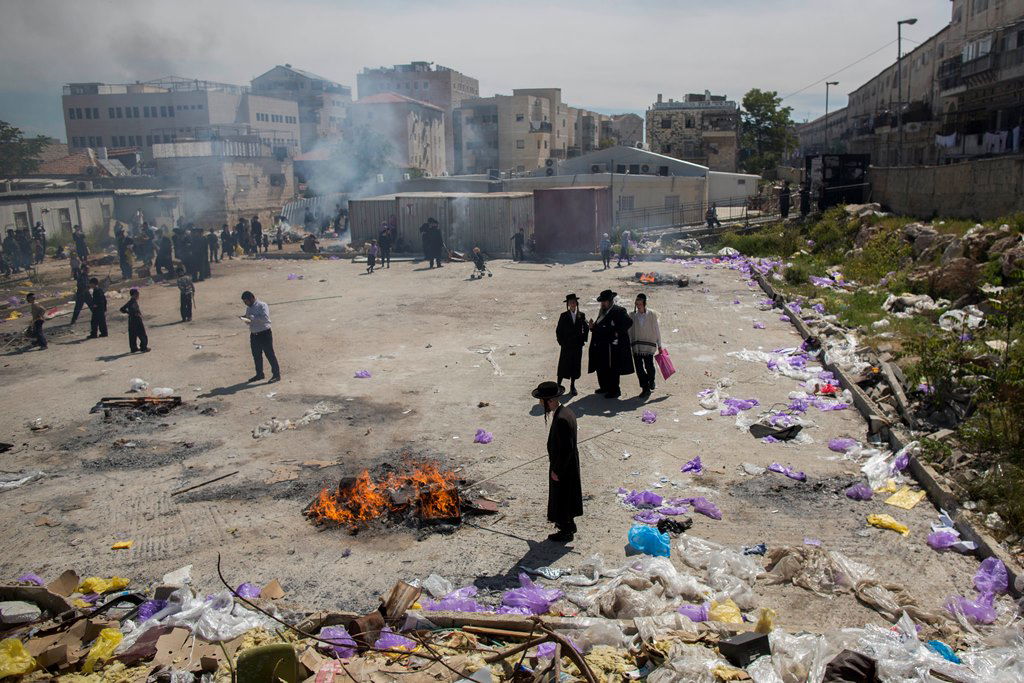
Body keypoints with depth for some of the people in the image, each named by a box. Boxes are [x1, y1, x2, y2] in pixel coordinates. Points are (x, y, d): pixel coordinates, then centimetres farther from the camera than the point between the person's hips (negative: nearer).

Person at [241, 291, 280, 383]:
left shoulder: (262, 306, -13)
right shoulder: (248, 308, 12)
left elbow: (265, 318, -25)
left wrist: (252, 317, -25)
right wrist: (245, 319, -2)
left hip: (264, 333, -8)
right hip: (254, 334, 8)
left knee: (270, 354, -3)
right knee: (256, 355, 14)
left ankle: (276, 374, 3)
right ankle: (259, 374, 27)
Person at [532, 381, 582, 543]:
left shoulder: (561, 419, -32)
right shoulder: (566, 411, -2)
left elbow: (566, 449, -28)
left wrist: (556, 470, -17)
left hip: (562, 466, -9)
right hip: (570, 463, 9)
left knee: (561, 498, 10)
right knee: (567, 495, 25)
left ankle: (566, 532, 26)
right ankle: (569, 524, 43)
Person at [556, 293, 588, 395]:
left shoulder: (581, 316, 1)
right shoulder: (564, 316, -4)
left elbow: (586, 329, 9)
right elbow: (558, 330, -1)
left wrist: (583, 340, 2)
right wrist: (561, 342, -5)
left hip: (578, 346, 2)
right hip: (566, 346, -2)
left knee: (576, 366, 7)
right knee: (564, 366, 2)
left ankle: (572, 386, 19)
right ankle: (559, 385, 14)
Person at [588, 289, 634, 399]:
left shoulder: (619, 311, -9)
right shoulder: (602, 312, 17)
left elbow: (629, 322, -19)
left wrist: (618, 332, -19)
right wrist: (593, 327, 3)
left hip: (612, 345, -8)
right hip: (601, 346, 9)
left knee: (612, 368, -3)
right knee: (601, 368, 14)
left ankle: (614, 390, 7)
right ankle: (604, 387, 29)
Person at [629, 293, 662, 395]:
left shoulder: (652, 314, -2)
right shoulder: (632, 315, 3)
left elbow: (657, 330, 3)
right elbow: (630, 331, 8)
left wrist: (659, 346, 6)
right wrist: (629, 345, 8)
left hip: (649, 346, -2)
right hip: (636, 347, 2)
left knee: (649, 366, 0)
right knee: (639, 368, -2)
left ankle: (651, 382, 29)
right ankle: (645, 387, 11)